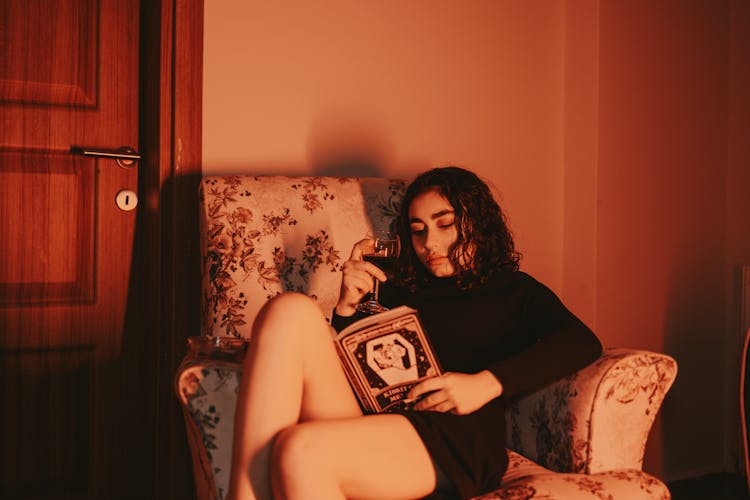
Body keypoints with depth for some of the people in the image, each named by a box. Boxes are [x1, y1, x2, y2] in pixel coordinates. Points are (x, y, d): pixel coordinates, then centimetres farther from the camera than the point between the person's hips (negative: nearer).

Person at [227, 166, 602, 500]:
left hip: (456, 442, -5)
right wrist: (347, 306, 10)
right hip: (368, 427, 5)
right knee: (292, 311, -21)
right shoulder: (399, 291, 32)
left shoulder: (515, 292, 21)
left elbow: (583, 342, 1)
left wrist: (488, 383, -13)